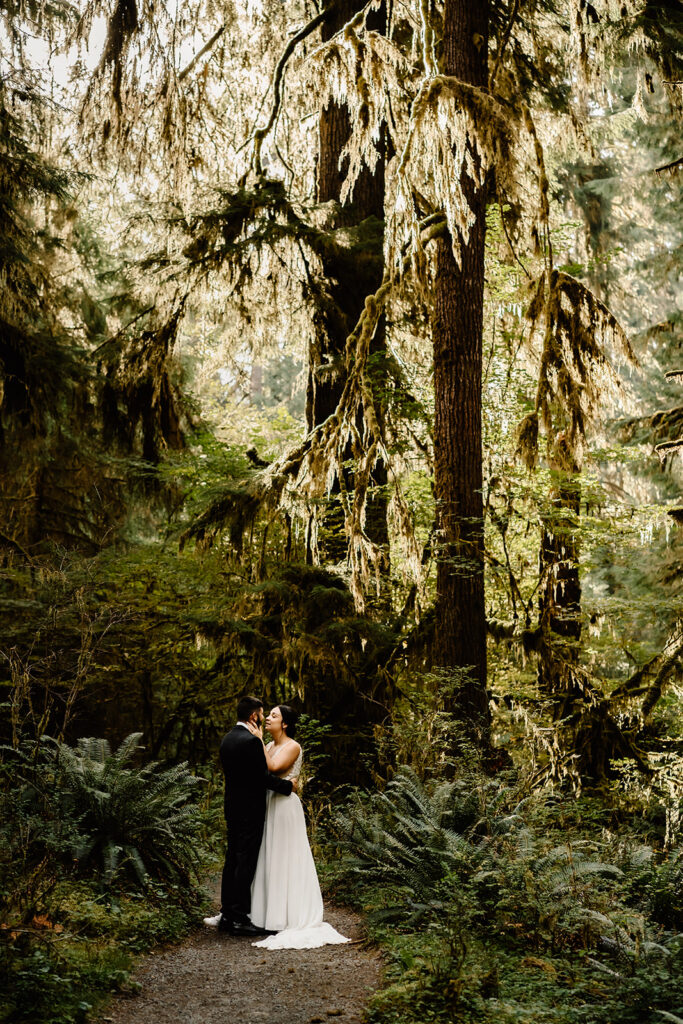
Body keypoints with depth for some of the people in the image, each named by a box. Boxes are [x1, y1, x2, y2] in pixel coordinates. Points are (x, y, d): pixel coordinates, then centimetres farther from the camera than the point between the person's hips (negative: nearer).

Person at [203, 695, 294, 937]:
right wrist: (288, 786, -6)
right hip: (250, 810, -9)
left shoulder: (227, 738, 9)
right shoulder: (251, 741, -19)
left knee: (232, 860, 13)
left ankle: (227, 914, 19)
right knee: (245, 864, -4)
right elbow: (263, 776, -19)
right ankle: (240, 918, 0)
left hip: (232, 808, 9)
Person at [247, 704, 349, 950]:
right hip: (269, 805, 8)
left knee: (284, 859, -3)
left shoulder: (293, 747, -10)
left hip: (284, 806, -8)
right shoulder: (270, 745, 14)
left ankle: (288, 917, 3)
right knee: (268, 858, 10)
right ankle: (269, 913, 17)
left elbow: (272, 767, -24)